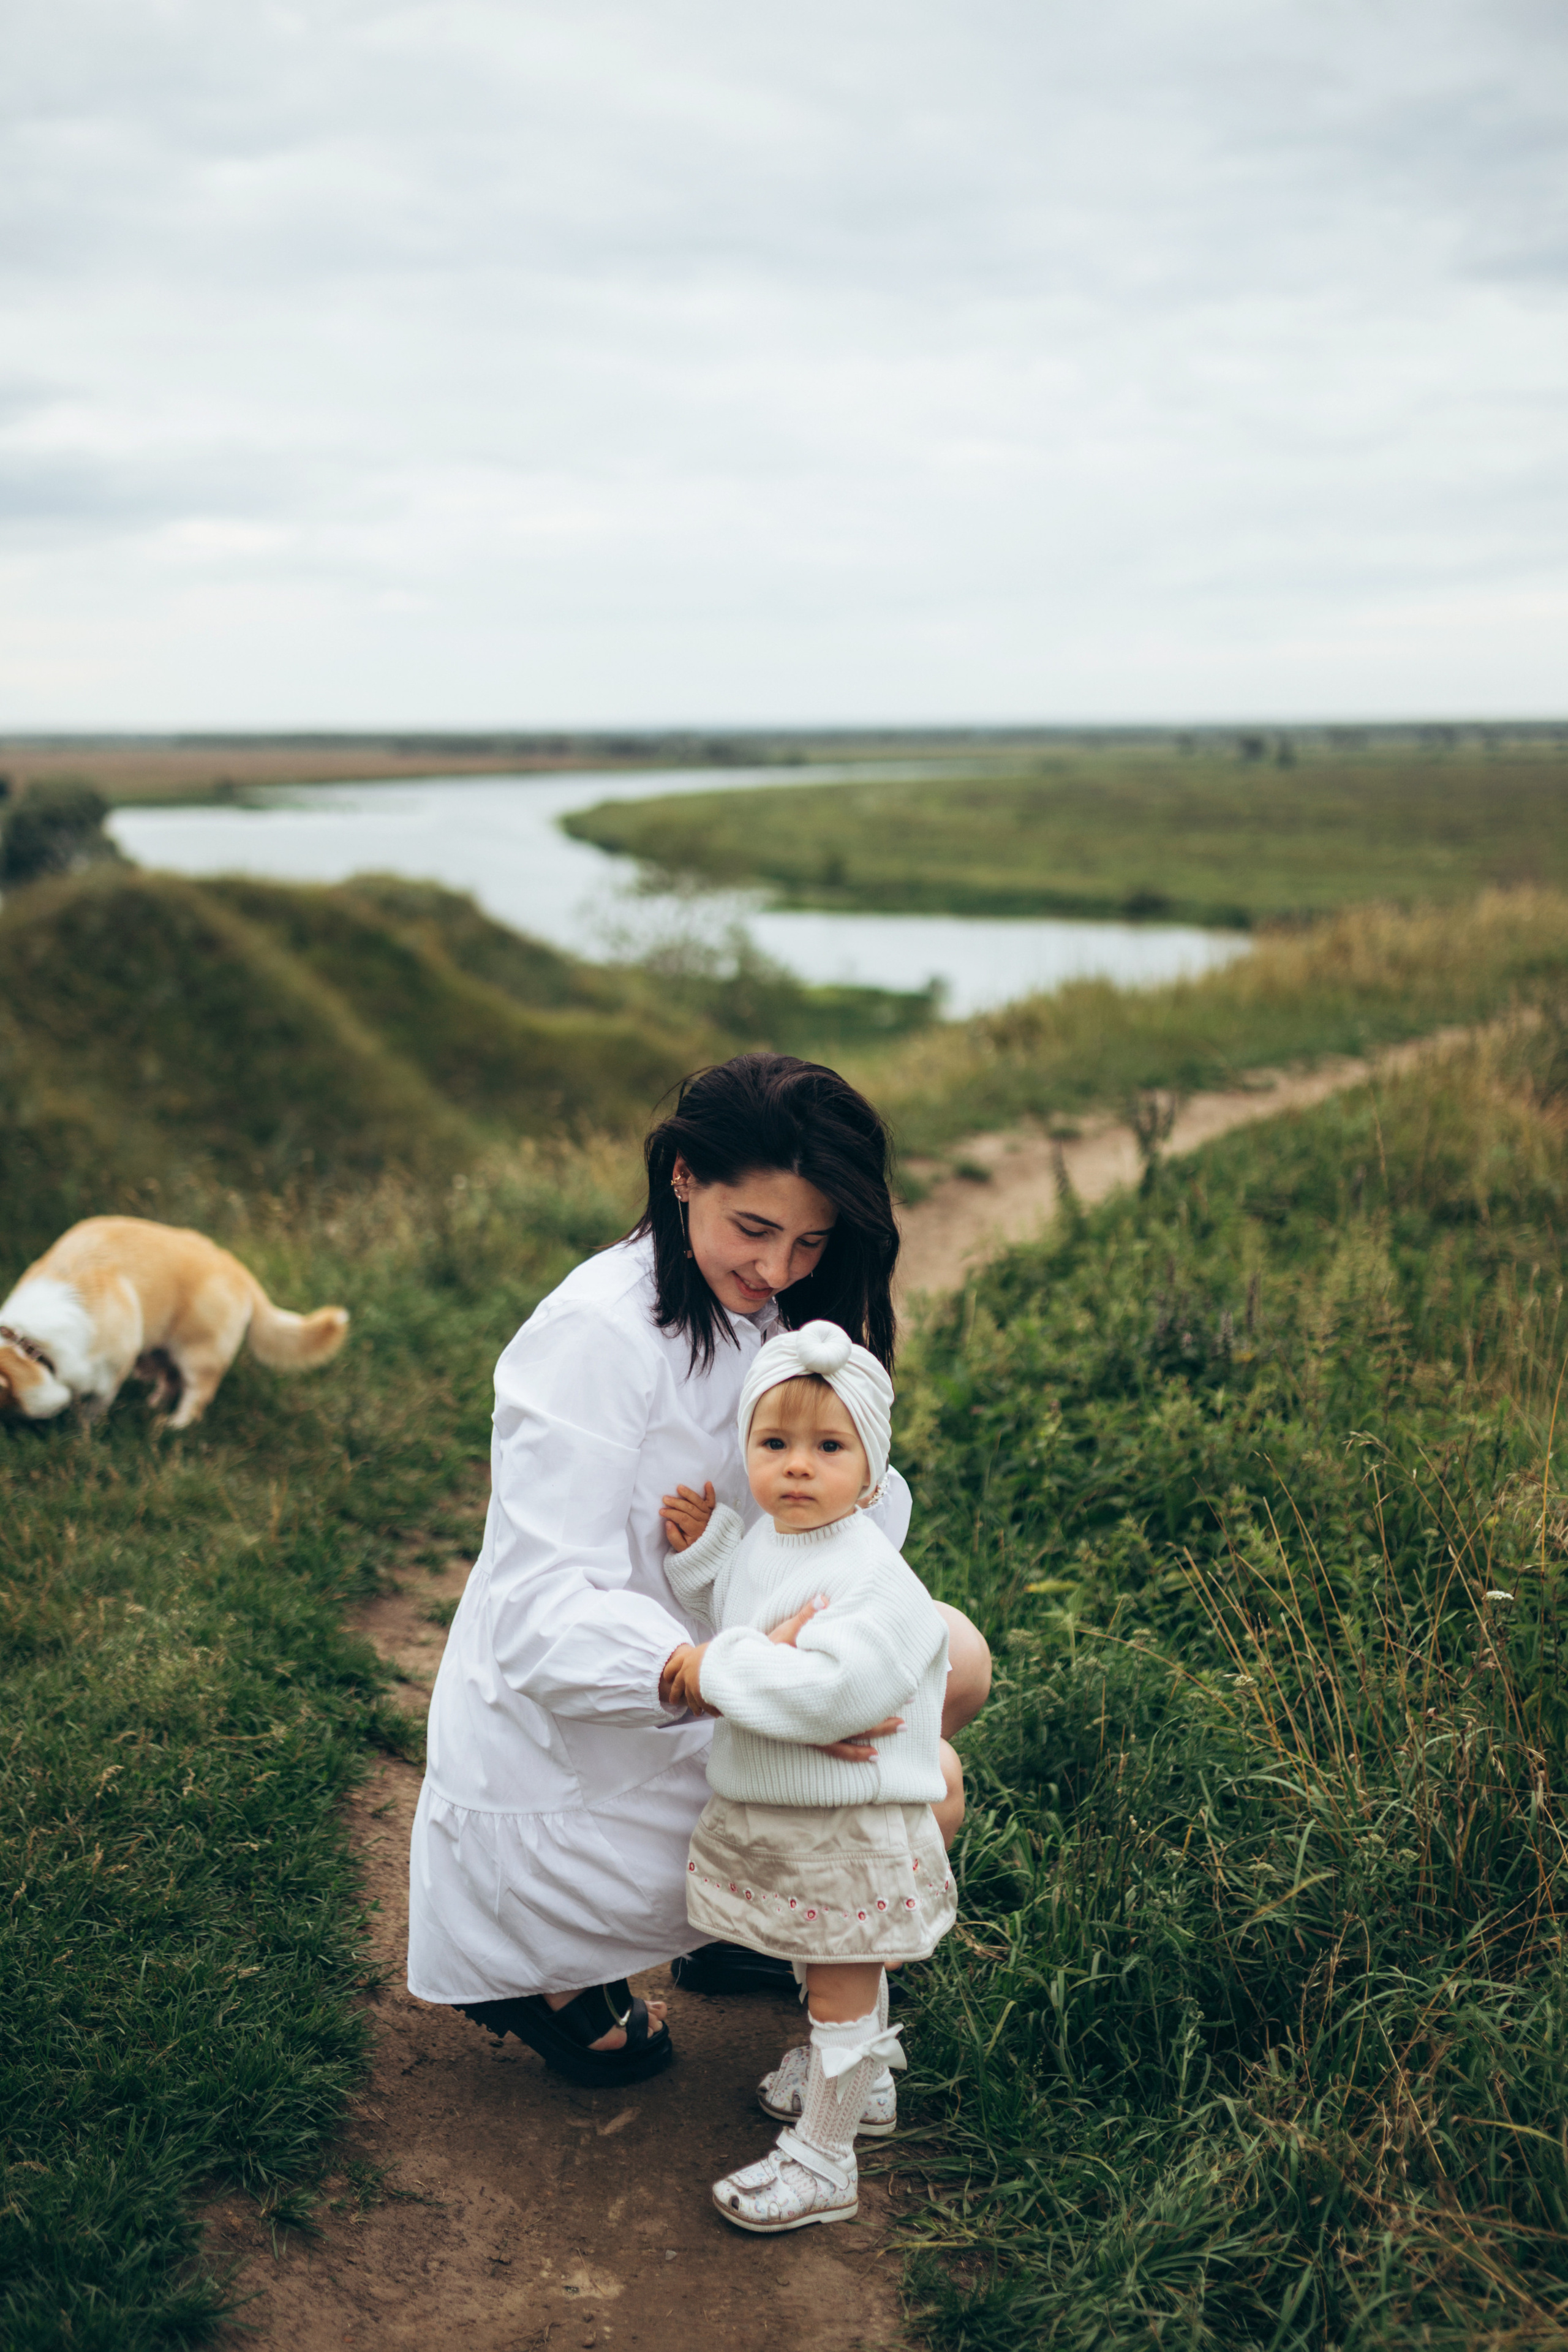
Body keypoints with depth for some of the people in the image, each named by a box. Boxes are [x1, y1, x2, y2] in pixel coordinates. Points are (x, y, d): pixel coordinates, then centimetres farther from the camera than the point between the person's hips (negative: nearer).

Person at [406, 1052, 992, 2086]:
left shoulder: (771, 1315, 0)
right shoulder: (597, 1333, -26)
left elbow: (864, 1492, -1)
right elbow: (544, 1614, -31)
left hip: (690, 1707, 8)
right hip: (565, 1755, -7)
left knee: (956, 1660, 2)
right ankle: (550, 1969, 3)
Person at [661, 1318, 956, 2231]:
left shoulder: (873, 1576, -26)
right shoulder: (761, 1543, 2)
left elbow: (828, 1691, -36)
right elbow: (733, 1616, 23)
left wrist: (718, 1668, -28)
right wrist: (701, 1547, 7)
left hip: (854, 1832, -8)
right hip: (770, 1816, 8)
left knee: (841, 1989, 7)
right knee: (835, 1977, 27)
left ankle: (823, 2163, 21)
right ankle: (862, 2083, 49)